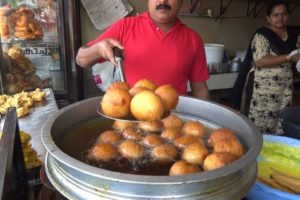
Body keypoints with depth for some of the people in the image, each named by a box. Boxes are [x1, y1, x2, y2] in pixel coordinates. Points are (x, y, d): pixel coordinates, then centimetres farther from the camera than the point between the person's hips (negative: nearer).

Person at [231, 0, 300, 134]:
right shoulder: (262, 35, -8)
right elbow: (260, 61, -20)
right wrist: (289, 57, -21)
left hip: (284, 89, 6)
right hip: (263, 88, -5)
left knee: (279, 127, 9)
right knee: (258, 125, 0)